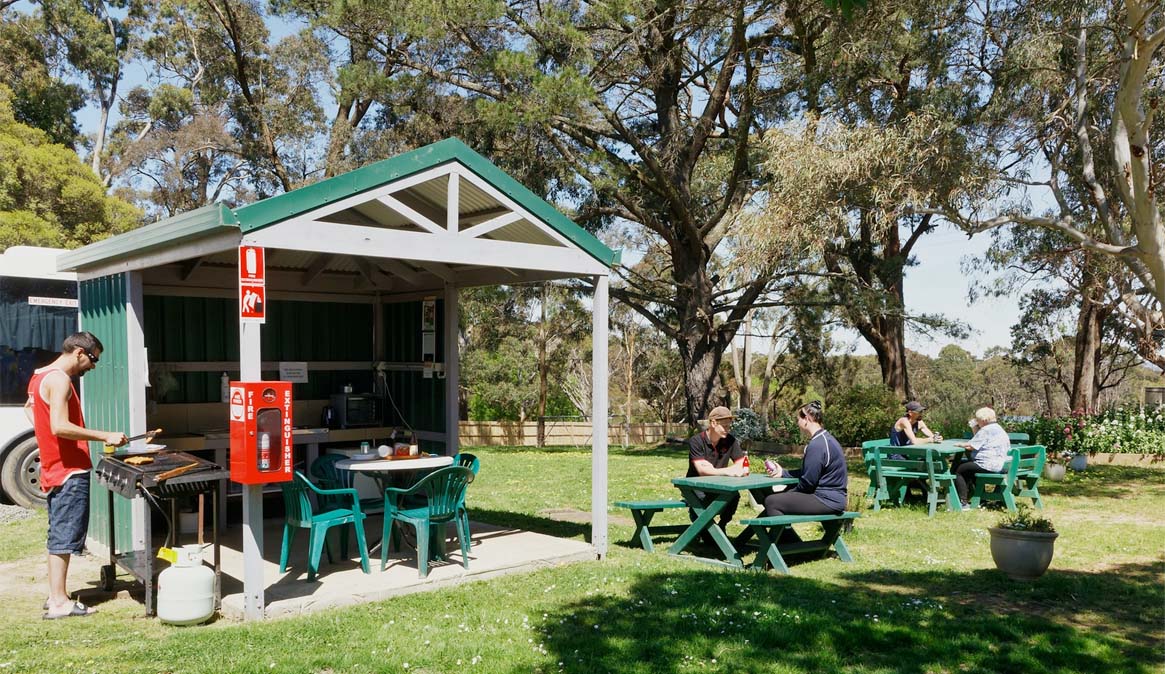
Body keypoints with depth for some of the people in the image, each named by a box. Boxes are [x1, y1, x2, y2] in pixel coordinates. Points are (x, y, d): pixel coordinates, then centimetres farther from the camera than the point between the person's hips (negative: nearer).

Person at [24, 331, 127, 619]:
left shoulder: (41, 376, 13)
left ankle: (55, 596, 21)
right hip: (69, 470, -10)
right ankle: (59, 603, -2)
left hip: (55, 469, 10)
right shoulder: (59, 380, -18)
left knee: (58, 536, 15)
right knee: (64, 536, -6)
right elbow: (60, 426, -27)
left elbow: (29, 406, 32)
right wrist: (105, 436, -25)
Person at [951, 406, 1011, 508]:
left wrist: (960, 444, 3)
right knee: (967, 464, 28)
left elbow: (970, 446, -13)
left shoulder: (986, 430, -13)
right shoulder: (999, 428, 17)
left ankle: (963, 502, -3)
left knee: (959, 470, 1)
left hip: (989, 465, -10)